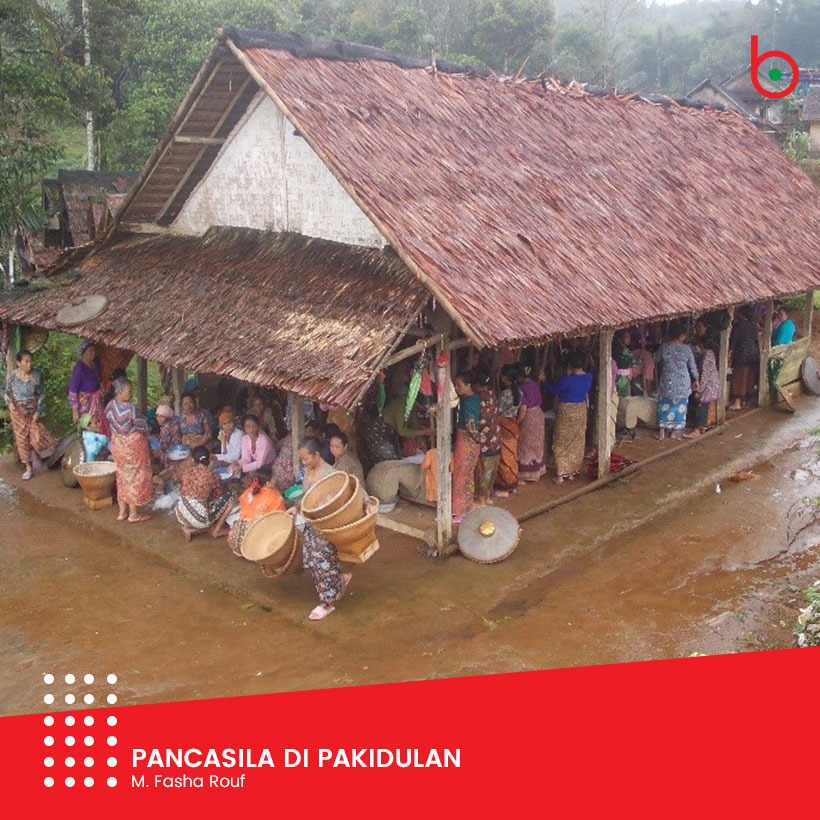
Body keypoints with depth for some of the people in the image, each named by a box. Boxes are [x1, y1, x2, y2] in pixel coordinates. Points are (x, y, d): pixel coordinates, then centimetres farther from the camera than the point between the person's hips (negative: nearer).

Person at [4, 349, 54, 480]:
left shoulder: (37, 375, -10)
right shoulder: (12, 375, -8)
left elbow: (42, 394, -5)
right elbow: (7, 392, 5)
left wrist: (39, 411, -11)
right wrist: (10, 403, -13)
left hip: (33, 410, -1)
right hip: (18, 411, 1)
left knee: (36, 436, -10)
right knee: (22, 438, 4)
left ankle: (36, 455, 25)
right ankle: (28, 467, 14)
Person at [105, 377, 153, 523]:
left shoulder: (110, 406, -3)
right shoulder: (130, 408, -25)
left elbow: (111, 425, 9)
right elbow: (143, 428, -18)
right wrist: (144, 434, 4)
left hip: (117, 444, 7)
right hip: (133, 445, -7)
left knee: (122, 477, 18)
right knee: (135, 478, 5)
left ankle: (122, 512, 24)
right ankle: (134, 514, 12)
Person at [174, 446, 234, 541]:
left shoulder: (188, 471, 4)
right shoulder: (212, 475, -7)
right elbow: (219, 494, 10)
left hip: (180, 516, 5)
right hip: (199, 519, -5)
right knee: (229, 497, 10)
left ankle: (188, 528, 16)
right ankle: (216, 530, 16)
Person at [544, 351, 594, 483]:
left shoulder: (567, 379, -24)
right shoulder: (588, 377, -6)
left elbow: (552, 390, -9)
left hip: (567, 412, -6)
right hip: (581, 410, 6)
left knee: (563, 443, 5)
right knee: (577, 441, 17)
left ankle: (561, 474, 7)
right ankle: (574, 470, 26)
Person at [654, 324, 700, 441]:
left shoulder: (664, 347, -7)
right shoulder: (686, 349, -8)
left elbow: (656, 359, 9)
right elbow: (693, 366, -1)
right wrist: (696, 380, 12)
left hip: (667, 382, 0)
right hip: (682, 383, 0)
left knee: (665, 405, 11)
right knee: (680, 406, 12)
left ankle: (662, 431, 11)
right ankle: (675, 431, 16)